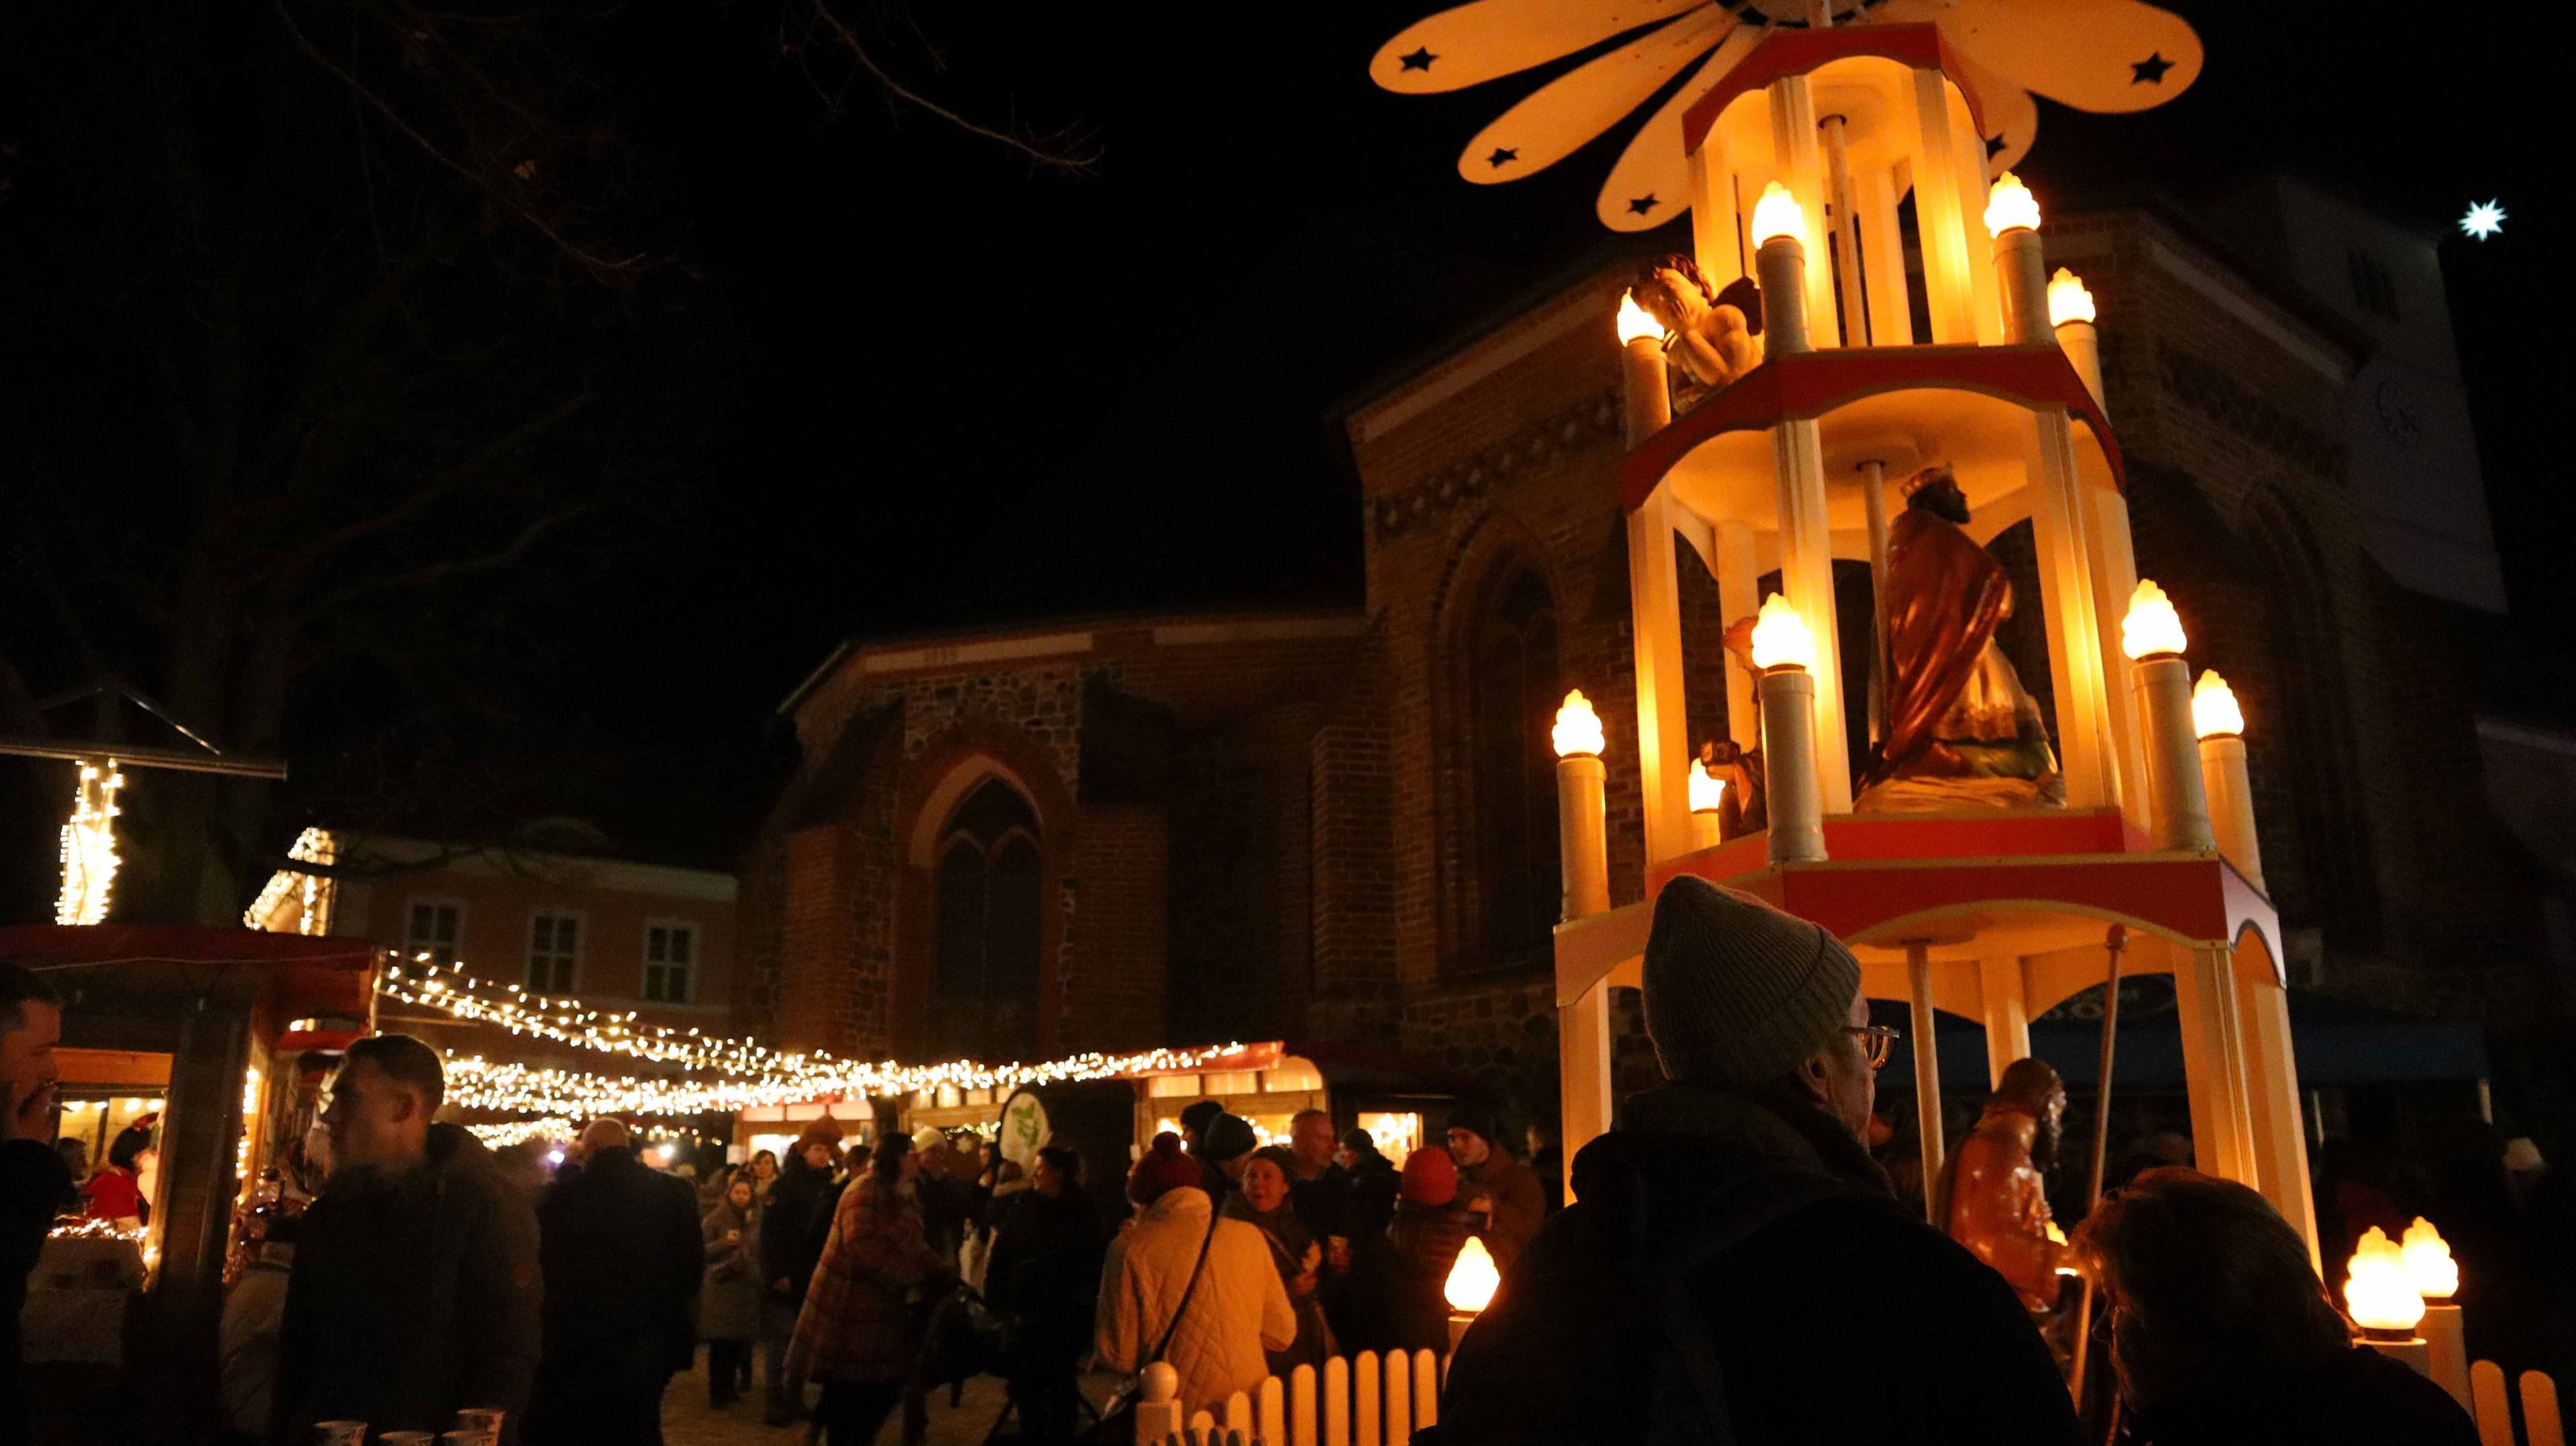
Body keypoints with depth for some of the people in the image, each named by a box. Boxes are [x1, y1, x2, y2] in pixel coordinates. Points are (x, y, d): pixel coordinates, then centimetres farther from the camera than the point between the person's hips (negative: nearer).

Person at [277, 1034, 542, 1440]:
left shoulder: (488, 1208, -14)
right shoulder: (327, 1212, 6)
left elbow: (507, 1356, -17)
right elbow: (296, 1347, 14)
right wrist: (290, 1430, 4)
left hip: (432, 1437, -5)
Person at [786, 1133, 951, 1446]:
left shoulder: (907, 1198, 13)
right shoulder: (866, 1190, -15)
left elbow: (915, 1247, 13)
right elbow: (861, 1245, -25)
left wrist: (943, 1266, -6)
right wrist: (912, 1275, -23)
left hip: (883, 1307, 8)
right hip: (848, 1305, -8)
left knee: (886, 1387, 8)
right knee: (846, 1389, 2)